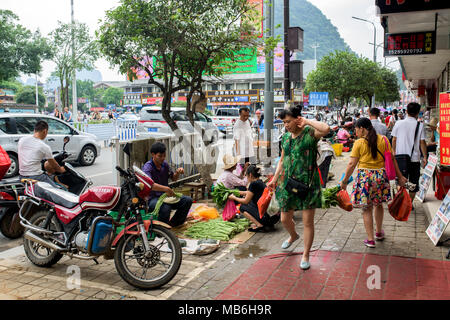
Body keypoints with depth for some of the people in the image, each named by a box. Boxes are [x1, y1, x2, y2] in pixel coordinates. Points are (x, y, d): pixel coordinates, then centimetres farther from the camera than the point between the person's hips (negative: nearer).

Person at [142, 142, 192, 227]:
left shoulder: (164, 164, 6)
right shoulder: (147, 167, -15)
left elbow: (173, 179, 20)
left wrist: (178, 173, -4)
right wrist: (164, 188, -46)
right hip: (153, 198, -7)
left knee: (187, 200, -12)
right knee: (165, 208, -38)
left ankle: (172, 224, 3)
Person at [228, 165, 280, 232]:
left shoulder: (254, 184, -11)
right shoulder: (260, 182, 15)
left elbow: (246, 201, -2)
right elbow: (249, 193, 32)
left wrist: (234, 198, 13)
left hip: (268, 217, -8)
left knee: (242, 207, 8)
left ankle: (260, 225, -6)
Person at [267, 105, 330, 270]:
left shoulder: (310, 133, -9)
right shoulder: (285, 137, 10)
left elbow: (326, 129, -32)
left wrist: (307, 121, -18)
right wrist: (274, 179, 14)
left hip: (307, 183, -6)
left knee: (308, 222, 2)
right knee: (285, 219, 14)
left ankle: (306, 256, 19)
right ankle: (293, 236, 48)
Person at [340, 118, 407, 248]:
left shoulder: (359, 143, -7)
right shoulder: (383, 140, 2)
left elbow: (352, 164, -8)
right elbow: (392, 159, 4)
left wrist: (344, 181, 0)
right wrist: (400, 176, 12)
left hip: (364, 176, -4)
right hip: (381, 175, 4)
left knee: (367, 208, 5)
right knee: (378, 204, 22)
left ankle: (370, 239, 8)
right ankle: (379, 233, 37)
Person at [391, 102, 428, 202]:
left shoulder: (398, 123, -2)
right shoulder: (420, 125, -6)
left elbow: (394, 139, 3)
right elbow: (422, 142, -5)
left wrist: (394, 152, 16)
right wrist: (425, 157, 2)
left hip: (400, 157, 1)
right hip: (415, 158, -1)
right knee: (413, 182, 11)